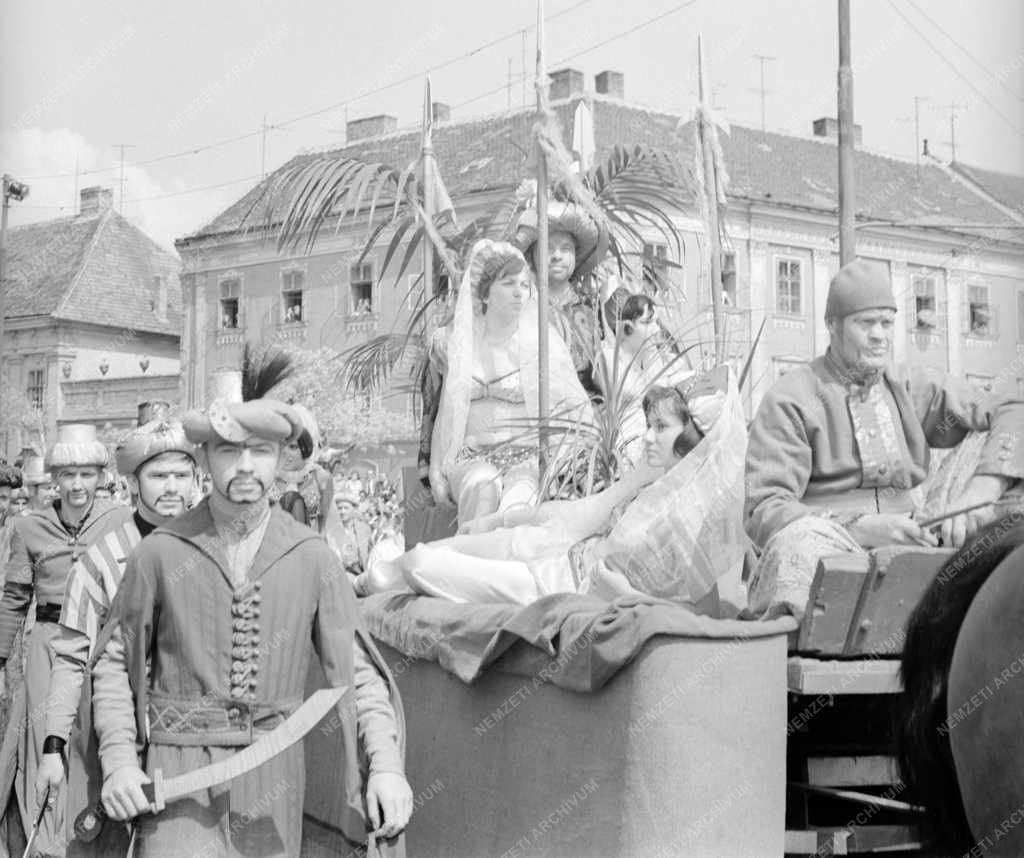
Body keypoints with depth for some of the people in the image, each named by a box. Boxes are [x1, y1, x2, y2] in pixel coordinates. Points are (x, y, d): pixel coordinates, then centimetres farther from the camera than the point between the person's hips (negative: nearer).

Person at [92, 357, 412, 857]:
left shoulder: (312, 558, 3)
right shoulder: (159, 553, 0)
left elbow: (357, 669, 2)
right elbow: (116, 664, 7)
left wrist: (386, 763, -11)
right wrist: (118, 759, -6)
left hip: (273, 784, 2)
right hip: (179, 778, -2)